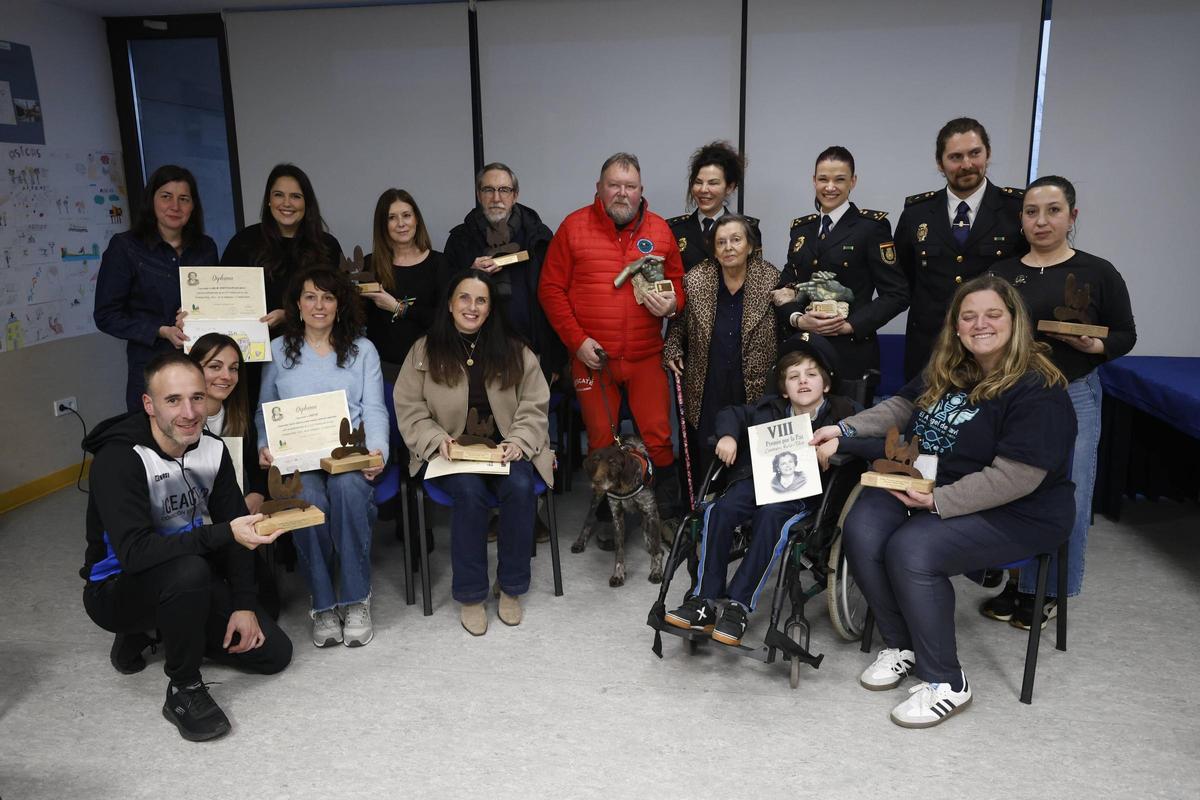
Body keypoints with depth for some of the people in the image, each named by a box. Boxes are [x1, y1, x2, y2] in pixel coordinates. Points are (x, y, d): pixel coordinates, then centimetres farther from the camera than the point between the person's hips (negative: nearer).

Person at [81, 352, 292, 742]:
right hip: (117, 590, -6)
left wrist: (243, 605, -9)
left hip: (188, 588, 6)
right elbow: (134, 552, -36)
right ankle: (184, 689, -15)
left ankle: (156, 630, 18)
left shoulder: (213, 449, -7)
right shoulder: (119, 459, -25)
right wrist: (224, 534, -44)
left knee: (274, 652, 0)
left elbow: (236, 530, -2)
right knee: (189, 570, -39)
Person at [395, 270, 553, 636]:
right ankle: (471, 595, -14)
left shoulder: (515, 352, 6)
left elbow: (534, 407, 5)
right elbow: (409, 409, 3)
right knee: (470, 491, -32)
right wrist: (436, 439, -14)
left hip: (504, 449, 2)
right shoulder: (424, 352, 3)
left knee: (521, 487, -30)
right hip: (450, 452, -1)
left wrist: (519, 441, -12)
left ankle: (512, 588, -9)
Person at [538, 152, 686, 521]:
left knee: (658, 437, -1)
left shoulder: (659, 229, 7)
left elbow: (676, 281, 16)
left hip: (646, 356, 1)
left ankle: (669, 513, 18)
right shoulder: (574, 226, 0)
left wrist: (671, 303, -8)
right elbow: (551, 289, -1)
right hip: (592, 358, -1)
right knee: (601, 441, 8)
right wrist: (577, 340, -9)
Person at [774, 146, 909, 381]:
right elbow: (787, 285, 12)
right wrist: (798, 319, -8)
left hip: (850, 352, -4)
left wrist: (850, 325, -15)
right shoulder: (801, 228, 13)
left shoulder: (871, 226, -2)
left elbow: (897, 293, -6)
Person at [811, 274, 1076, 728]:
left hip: (1013, 514, -7)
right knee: (861, 531, -18)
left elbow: (1013, 478, -24)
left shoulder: (1038, 389, -18)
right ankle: (901, 645, 3)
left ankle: (946, 683, -11)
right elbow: (900, 409, 18)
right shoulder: (947, 371, 7)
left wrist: (938, 502, -27)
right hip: (925, 488, 7)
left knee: (912, 551, -30)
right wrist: (845, 430, 3)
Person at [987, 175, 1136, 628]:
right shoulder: (1001, 273, 5)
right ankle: (1017, 582, 24)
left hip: (1073, 398, -2)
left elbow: (1125, 335, 3)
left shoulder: (1098, 273, -1)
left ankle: (1048, 592, 21)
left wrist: (1093, 345, -16)